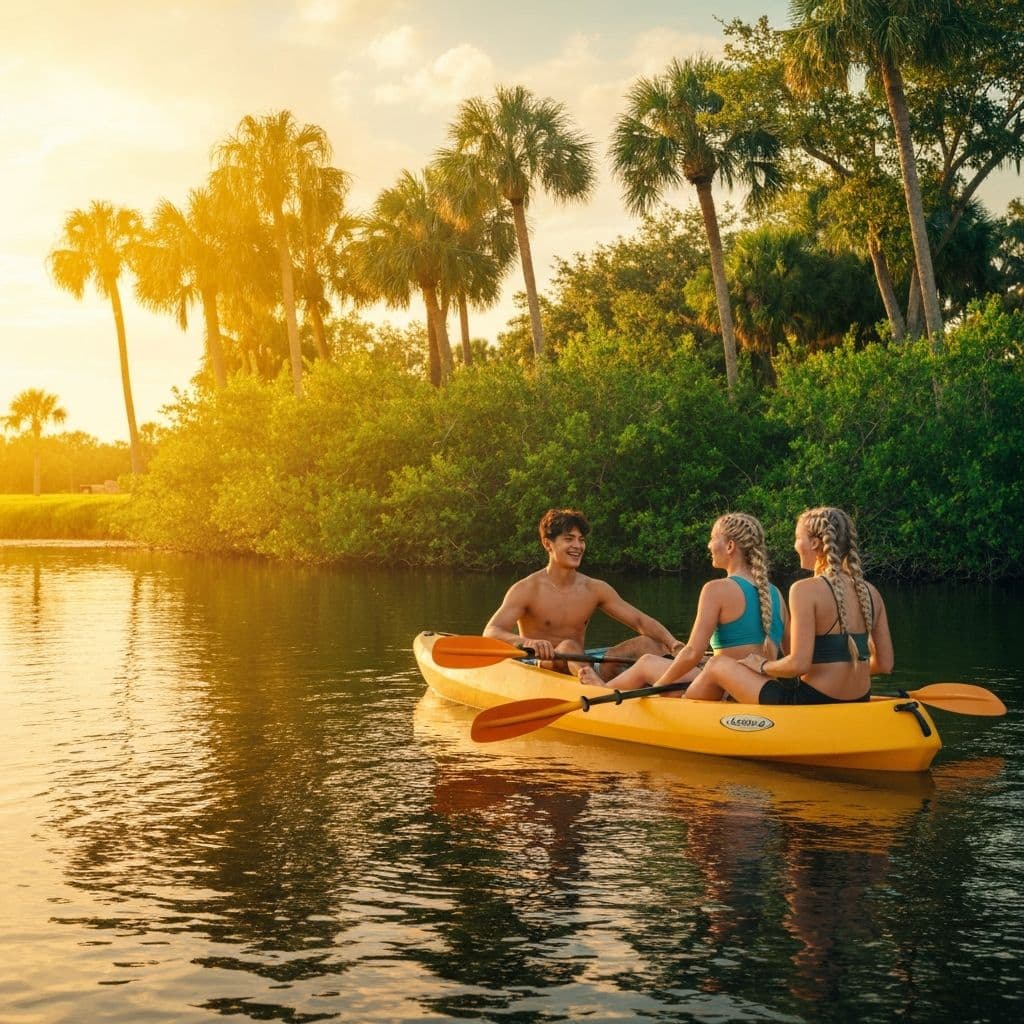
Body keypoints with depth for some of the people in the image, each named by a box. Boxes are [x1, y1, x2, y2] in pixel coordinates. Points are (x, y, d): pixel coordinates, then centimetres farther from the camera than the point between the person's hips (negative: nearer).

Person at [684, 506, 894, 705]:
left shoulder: (805, 590, -15)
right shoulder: (870, 593, 4)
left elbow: (799, 664, -21)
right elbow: (885, 664, 7)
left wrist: (763, 666, -3)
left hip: (813, 702, -8)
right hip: (857, 706, 8)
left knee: (717, 664, 13)